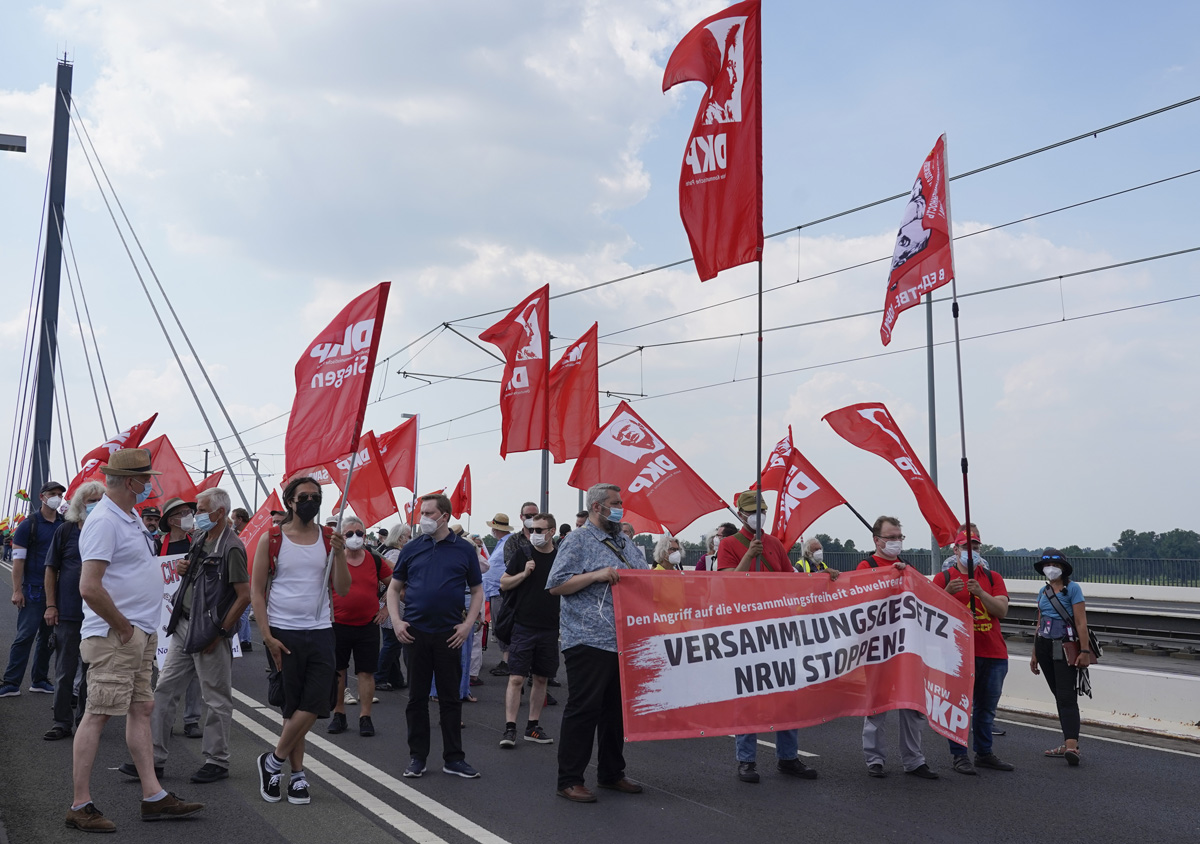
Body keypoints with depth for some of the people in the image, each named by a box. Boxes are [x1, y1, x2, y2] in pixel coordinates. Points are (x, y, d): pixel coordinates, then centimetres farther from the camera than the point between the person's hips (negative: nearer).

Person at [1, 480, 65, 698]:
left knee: (48, 636, 10)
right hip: (34, 589, -5)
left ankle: (39, 680, 18)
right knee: (25, 636, -6)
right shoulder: (29, 525, -4)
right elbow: (18, 559, -6)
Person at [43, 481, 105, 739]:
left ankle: (85, 718, 26)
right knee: (65, 672, 4)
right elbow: (51, 569, 3)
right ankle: (62, 722, 13)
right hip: (68, 612, -1)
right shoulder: (66, 530, 1)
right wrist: (51, 606, -3)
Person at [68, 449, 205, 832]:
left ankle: (153, 796, 18)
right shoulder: (104, 521, -17)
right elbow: (90, 587, -25)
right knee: (98, 715, -4)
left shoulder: (128, 517, 15)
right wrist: (123, 627, -16)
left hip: (140, 635, 10)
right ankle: (80, 806, 5)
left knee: (141, 709, 12)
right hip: (115, 638, -10)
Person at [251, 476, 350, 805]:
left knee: (315, 704, -4)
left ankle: (275, 760, 14)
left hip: (320, 632, 2)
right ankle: (297, 774, 17)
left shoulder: (330, 539, 6)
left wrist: (339, 553, -13)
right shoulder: (271, 539, 0)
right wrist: (267, 636, -8)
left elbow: (342, 589, 2)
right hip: (283, 633, -2)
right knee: (293, 707, 3)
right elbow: (256, 591, 0)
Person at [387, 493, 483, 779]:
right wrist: (396, 620, -1)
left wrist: (468, 623, -5)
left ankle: (453, 758, 15)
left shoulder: (464, 550, 2)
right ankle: (417, 757, 18)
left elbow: (477, 590, 7)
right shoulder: (411, 549, 5)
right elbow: (394, 587, 12)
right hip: (414, 632, 1)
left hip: (449, 634, -1)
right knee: (417, 697, 8)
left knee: (451, 698, 6)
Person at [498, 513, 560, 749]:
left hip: (550, 629, 3)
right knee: (516, 678, -6)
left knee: (541, 679, 10)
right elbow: (503, 583, 3)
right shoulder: (523, 555, 0)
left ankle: (533, 726, 22)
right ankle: (510, 728, -3)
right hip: (523, 626, -2)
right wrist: (524, 573, -13)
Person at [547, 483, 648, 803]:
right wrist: (597, 575, -19)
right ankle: (569, 780, 6)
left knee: (617, 708, 14)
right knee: (583, 709, -3)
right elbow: (555, 585, -11)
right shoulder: (578, 540, -5)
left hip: (624, 641, 8)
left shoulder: (625, 542, 18)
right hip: (589, 641, -7)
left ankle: (611, 773, 27)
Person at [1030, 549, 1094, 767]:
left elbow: (1081, 622, -11)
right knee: (1058, 696, 9)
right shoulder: (1043, 592, 13)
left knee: (1066, 697, -15)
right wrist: (1035, 654, 20)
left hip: (1065, 647, -6)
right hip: (1045, 645, 6)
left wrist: (1085, 651, -18)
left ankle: (1072, 747, -22)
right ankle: (1068, 742, 13)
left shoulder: (1072, 588, -5)